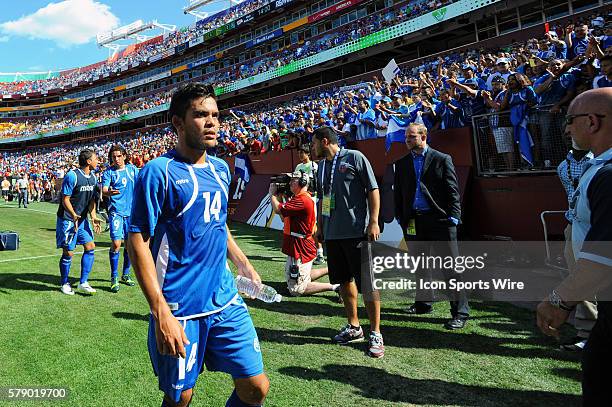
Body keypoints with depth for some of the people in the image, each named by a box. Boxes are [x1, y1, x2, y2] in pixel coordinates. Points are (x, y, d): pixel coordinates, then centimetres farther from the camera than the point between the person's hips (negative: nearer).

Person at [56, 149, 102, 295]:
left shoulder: (93, 177, 7)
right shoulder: (72, 176, -16)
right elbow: (65, 200, -16)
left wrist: (93, 217, 4)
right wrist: (74, 215, -30)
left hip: (82, 219, 7)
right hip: (67, 219, -7)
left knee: (90, 247, 1)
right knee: (68, 253, 0)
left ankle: (83, 283, 10)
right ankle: (64, 284, 21)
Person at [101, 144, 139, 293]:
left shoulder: (132, 169, 7)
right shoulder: (108, 172, -1)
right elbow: (104, 191, -13)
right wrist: (109, 192, -36)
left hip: (132, 211, 4)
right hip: (116, 211, -3)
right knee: (116, 244, -12)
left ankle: (125, 274, 26)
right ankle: (114, 278, 2)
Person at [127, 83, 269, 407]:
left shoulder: (220, 169, 8)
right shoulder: (158, 171, -12)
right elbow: (138, 242, -14)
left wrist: (244, 265, 18)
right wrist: (161, 312, -20)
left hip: (226, 301, 6)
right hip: (179, 309, -5)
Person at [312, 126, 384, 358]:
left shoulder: (354, 157, -5)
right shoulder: (322, 165, 15)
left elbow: (373, 190, -8)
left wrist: (374, 222, -14)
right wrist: (319, 225, 20)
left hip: (357, 232, -7)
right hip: (332, 233, 7)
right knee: (344, 280, 13)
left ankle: (375, 333, 9)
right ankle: (353, 327, 28)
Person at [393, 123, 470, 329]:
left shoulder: (442, 159, 1)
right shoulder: (401, 164, 11)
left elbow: (453, 191, -2)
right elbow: (398, 193, 13)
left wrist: (453, 217, -9)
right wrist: (400, 217, 6)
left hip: (440, 219, -4)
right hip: (413, 221, 5)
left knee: (451, 266, -3)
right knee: (419, 265, 15)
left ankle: (460, 312, 5)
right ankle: (423, 303, 31)